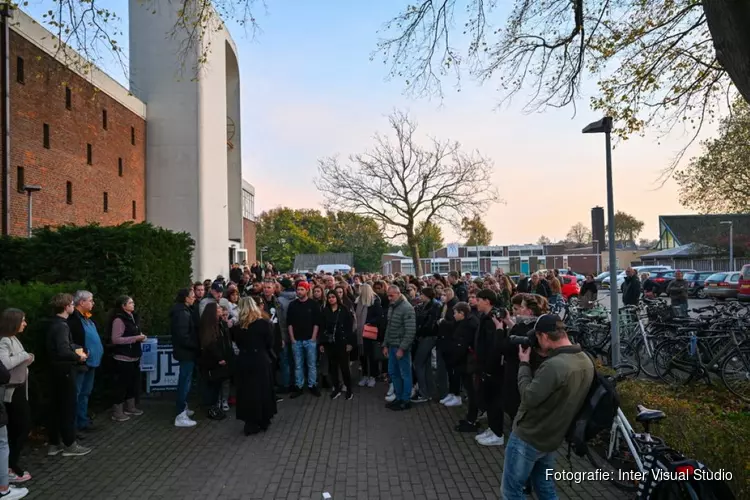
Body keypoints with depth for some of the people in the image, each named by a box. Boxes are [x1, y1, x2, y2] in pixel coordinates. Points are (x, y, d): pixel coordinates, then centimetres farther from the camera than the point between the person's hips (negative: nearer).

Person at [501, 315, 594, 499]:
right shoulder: (586, 361, -1)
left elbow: (529, 398, -25)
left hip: (528, 437, -8)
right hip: (552, 438, 8)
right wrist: (547, 357, 3)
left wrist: (524, 364, -14)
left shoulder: (553, 365, -31)